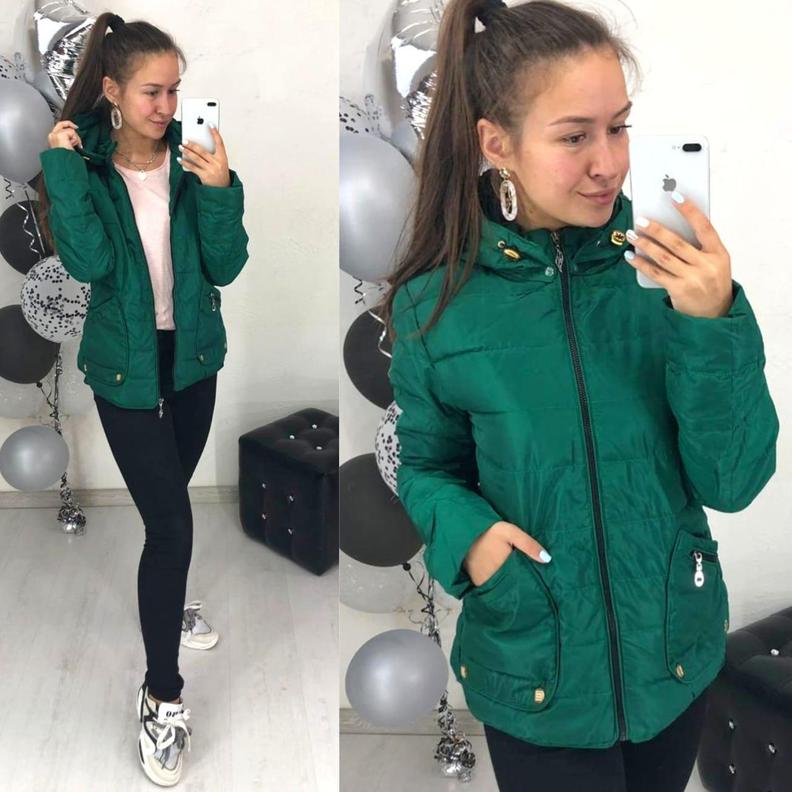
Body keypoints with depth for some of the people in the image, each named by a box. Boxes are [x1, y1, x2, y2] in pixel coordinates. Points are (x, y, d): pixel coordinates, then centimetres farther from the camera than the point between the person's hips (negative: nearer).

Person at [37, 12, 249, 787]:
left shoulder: (192, 159, -7)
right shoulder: (84, 165, -11)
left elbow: (226, 269, -11)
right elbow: (88, 264, -26)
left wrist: (218, 192, -25)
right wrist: (61, 168, -26)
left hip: (193, 355, 3)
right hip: (126, 366, -3)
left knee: (169, 502, 22)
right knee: (170, 519, -9)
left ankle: (166, 602, 50)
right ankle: (162, 696, 3)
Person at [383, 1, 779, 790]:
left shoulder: (667, 267, -13)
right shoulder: (437, 304, -13)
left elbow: (734, 481, -13)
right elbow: (428, 468, 1)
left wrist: (714, 322, -27)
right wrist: (465, 530, -20)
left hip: (675, 648, 2)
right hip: (536, 671, -2)